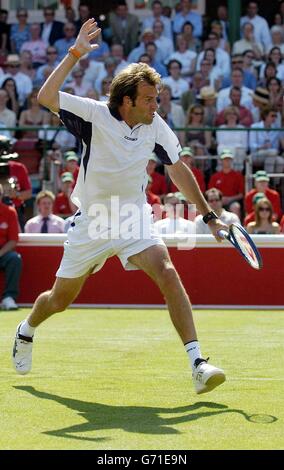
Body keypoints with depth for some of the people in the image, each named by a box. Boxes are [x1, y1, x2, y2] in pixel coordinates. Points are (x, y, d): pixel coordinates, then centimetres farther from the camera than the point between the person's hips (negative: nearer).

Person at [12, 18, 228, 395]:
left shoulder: (155, 126, -6)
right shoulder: (95, 115, -17)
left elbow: (178, 170, 7)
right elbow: (45, 97, -29)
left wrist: (208, 215, 8)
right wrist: (74, 54, -34)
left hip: (134, 220, 2)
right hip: (91, 222, -1)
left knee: (167, 273, -25)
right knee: (59, 300, 13)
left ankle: (198, 364, -28)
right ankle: (27, 331, 48)